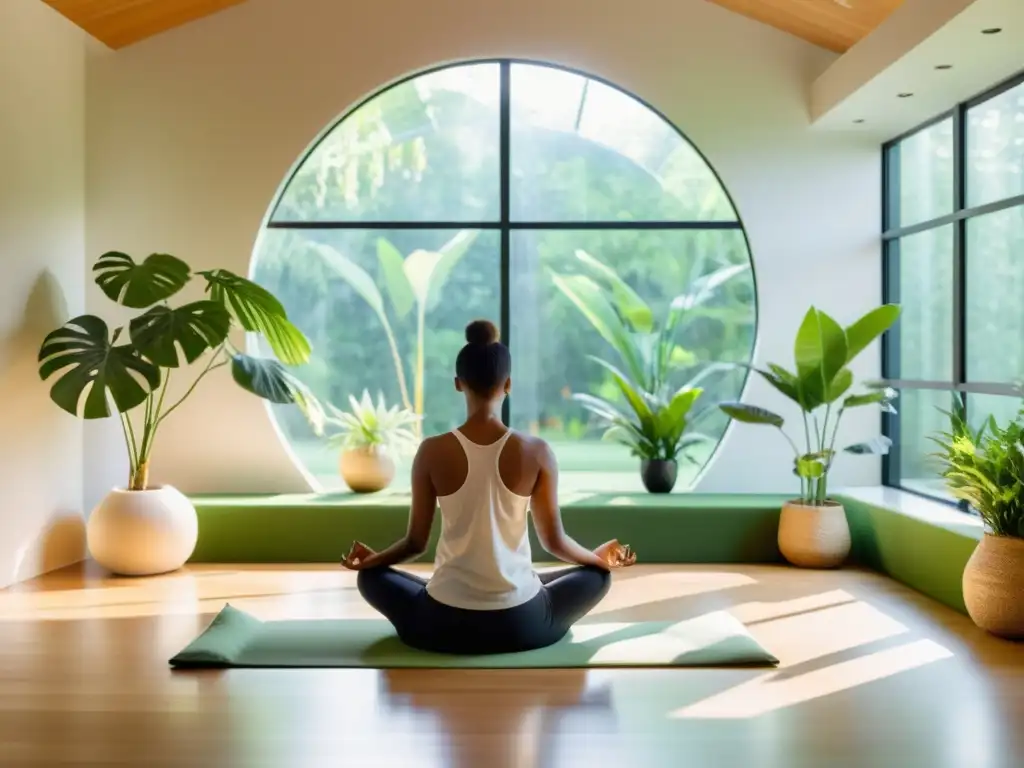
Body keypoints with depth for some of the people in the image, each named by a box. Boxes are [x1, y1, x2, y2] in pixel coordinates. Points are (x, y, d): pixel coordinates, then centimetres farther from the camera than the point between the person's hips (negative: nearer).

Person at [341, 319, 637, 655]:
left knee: (371, 576, 28)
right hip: (521, 625, 1)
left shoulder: (432, 452, -9)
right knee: (598, 575, 28)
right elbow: (554, 540, 0)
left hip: (444, 626, 0)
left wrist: (370, 560, 21)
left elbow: (416, 542, 0)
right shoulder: (536, 452, -9)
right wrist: (600, 557, 21)